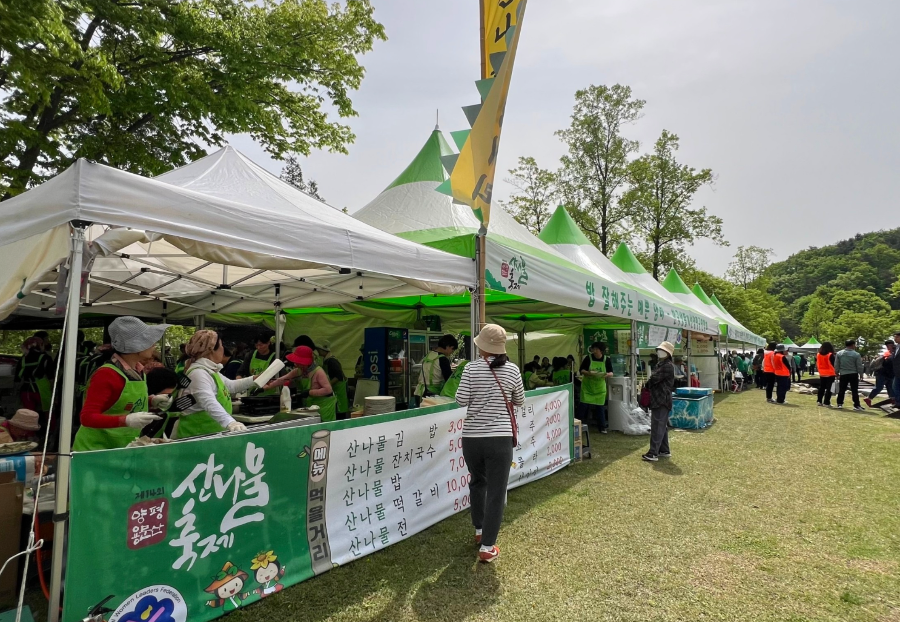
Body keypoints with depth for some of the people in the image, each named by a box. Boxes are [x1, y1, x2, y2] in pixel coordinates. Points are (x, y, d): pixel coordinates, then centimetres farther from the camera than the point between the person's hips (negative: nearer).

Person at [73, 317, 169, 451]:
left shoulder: (138, 370, 2)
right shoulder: (107, 374, -21)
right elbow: (87, 417, -25)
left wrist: (152, 401, 0)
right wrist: (126, 420, -37)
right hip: (97, 449, -7)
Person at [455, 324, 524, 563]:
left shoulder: (471, 368, -6)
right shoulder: (512, 370, -1)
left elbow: (461, 401, -8)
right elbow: (520, 401, 9)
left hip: (472, 438, 1)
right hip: (500, 438, -1)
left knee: (477, 483, 24)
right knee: (496, 492, 5)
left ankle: (479, 530, 38)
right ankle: (487, 547, 6)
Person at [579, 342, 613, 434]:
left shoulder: (607, 360, -3)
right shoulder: (588, 358, -7)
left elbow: (611, 373, 1)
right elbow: (581, 370, -4)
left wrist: (608, 374, -22)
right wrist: (588, 373, -24)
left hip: (600, 387, 1)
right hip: (587, 386, -1)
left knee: (600, 407, 6)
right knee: (584, 405, -3)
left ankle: (602, 427, 16)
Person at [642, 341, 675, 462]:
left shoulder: (667, 366, -14)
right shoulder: (661, 364, 19)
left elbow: (654, 379, -19)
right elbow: (654, 379, 17)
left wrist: (647, 384, 0)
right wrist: (650, 383, -4)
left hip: (661, 401, -11)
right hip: (659, 400, 11)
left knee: (657, 427, -11)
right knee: (662, 426, 16)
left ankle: (653, 453, -12)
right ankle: (664, 450, 24)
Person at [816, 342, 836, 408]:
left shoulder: (818, 355, 3)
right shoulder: (830, 355, -15)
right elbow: (834, 364, -12)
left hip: (822, 374, 5)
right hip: (830, 374, -5)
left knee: (821, 388, 15)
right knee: (829, 388, -1)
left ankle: (819, 401, 17)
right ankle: (826, 403, -2)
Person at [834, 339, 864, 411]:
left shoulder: (839, 353, -1)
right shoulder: (856, 354, -10)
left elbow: (836, 365, 2)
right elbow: (859, 367, -7)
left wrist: (837, 373, 14)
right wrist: (860, 373, 10)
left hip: (843, 374, 2)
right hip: (853, 375, -2)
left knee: (841, 390, 10)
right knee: (854, 390, 2)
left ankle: (839, 404, 13)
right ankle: (856, 405, 3)